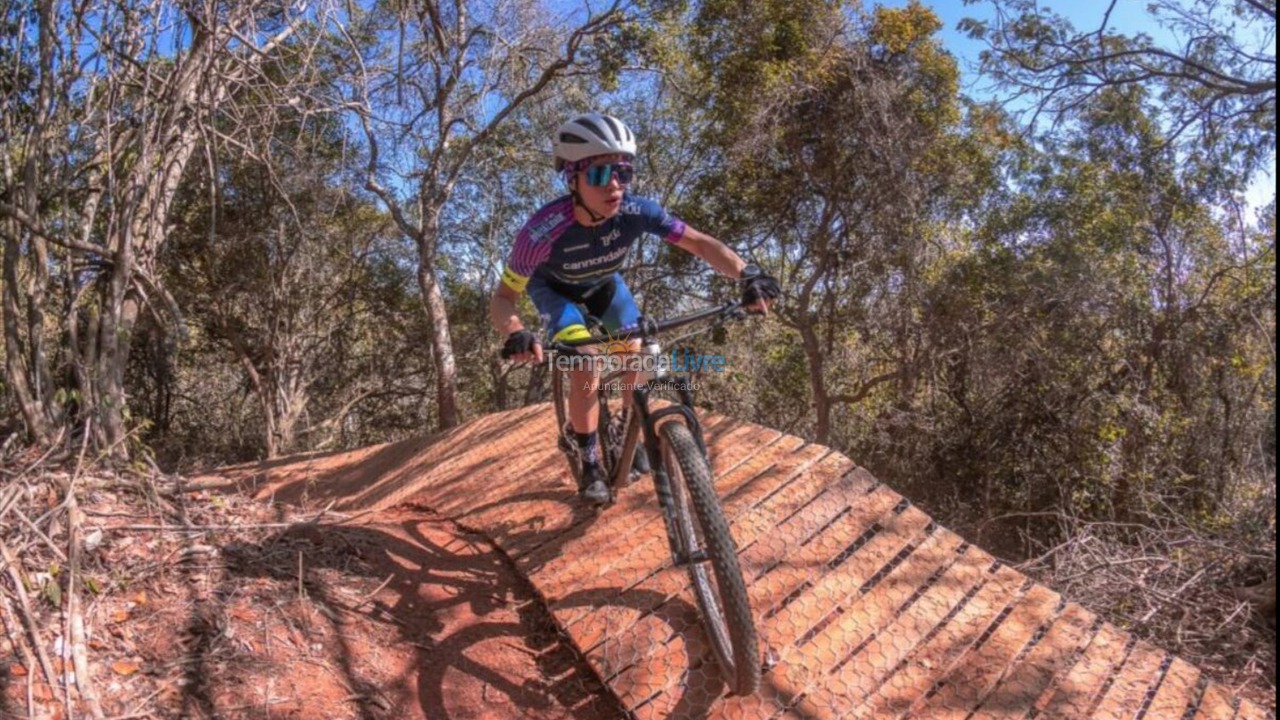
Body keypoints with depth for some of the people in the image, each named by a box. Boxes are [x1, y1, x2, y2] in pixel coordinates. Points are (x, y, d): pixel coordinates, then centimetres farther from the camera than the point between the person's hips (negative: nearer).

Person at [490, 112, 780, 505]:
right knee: (586, 372, -22)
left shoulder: (635, 211, -34)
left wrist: (747, 274, -45)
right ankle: (590, 464, -1)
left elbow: (700, 242, -27)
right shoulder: (542, 232, -41)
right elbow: (502, 299, -31)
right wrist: (515, 333, -53)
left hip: (603, 283, 4)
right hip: (556, 288, -3)